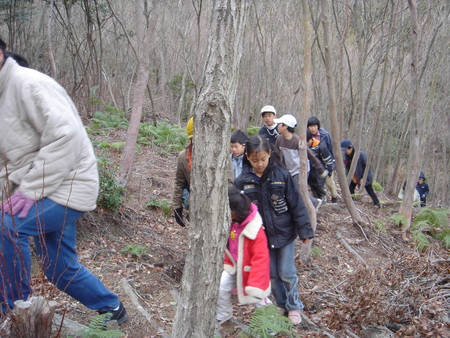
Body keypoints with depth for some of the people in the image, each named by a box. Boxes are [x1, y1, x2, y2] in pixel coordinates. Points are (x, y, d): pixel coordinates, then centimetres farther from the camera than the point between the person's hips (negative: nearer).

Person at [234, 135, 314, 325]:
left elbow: (296, 204, -7)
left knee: (287, 273, 6)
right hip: (261, 236, 2)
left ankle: (294, 306, 28)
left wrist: (305, 231, -6)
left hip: (284, 233, -2)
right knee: (272, 274, 14)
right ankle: (281, 304, 35)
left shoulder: (282, 175, -12)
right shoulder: (242, 181, -8)